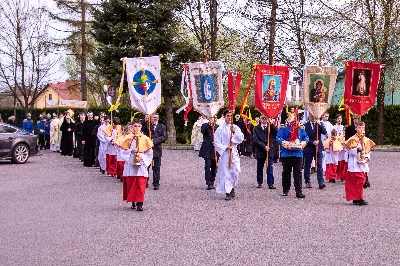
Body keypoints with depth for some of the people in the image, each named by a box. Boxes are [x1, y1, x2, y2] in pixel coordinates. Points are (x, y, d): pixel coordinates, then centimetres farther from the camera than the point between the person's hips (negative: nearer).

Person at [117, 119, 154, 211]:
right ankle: (133, 201, 18)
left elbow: (149, 153, 5)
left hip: (141, 165, -1)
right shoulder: (127, 138, 4)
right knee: (130, 184, 4)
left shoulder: (145, 139, 5)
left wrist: (142, 157, -10)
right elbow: (123, 151, 1)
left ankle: (140, 203, -6)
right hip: (130, 165, 1)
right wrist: (131, 151, -15)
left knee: (141, 185, -7)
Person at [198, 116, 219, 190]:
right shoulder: (205, 125, 4)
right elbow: (202, 131, -17)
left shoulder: (218, 127, 14)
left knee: (214, 166, 6)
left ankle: (212, 183, 15)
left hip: (215, 149, 3)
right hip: (207, 149, -3)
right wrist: (209, 124, -22)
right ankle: (208, 183, -9)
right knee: (207, 166, -10)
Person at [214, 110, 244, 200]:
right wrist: (225, 148, -13)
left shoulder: (236, 127, 8)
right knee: (225, 173, -4)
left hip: (234, 153, 3)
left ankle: (232, 189, 23)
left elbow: (241, 139, 0)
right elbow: (217, 142, -3)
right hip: (224, 153, -3)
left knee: (235, 172, 2)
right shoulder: (220, 129, -1)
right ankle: (228, 192, 0)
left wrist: (234, 132, -11)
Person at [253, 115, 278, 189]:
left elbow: (276, 133, -10)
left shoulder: (271, 127, 8)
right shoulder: (256, 128, 4)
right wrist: (264, 146, -16)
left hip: (270, 150, 0)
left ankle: (270, 184, -2)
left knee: (270, 168, -4)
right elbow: (255, 140, -6)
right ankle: (259, 183, 21)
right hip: (260, 151, 0)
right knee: (260, 168, 10)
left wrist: (271, 124, -19)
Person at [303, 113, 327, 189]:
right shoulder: (306, 125, 0)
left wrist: (319, 124, -17)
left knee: (319, 165, -6)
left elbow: (324, 132, -7)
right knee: (307, 166, 5)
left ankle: (321, 182, -11)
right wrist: (312, 142, -16)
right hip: (309, 148, -1)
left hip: (318, 147, 1)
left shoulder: (319, 124, 6)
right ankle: (307, 182, 16)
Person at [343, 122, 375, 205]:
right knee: (359, 181, -9)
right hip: (355, 164, -6)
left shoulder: (366, 140, 12)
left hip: (363, 164, 6)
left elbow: (368, 151, 15)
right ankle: (359, 199, -3)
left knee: (361, 181, 8)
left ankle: (355, 199, 15)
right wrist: (358, 149, -25)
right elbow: (350, 151, -10)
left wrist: (367, 158, -3)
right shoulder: (353, 139, -6)